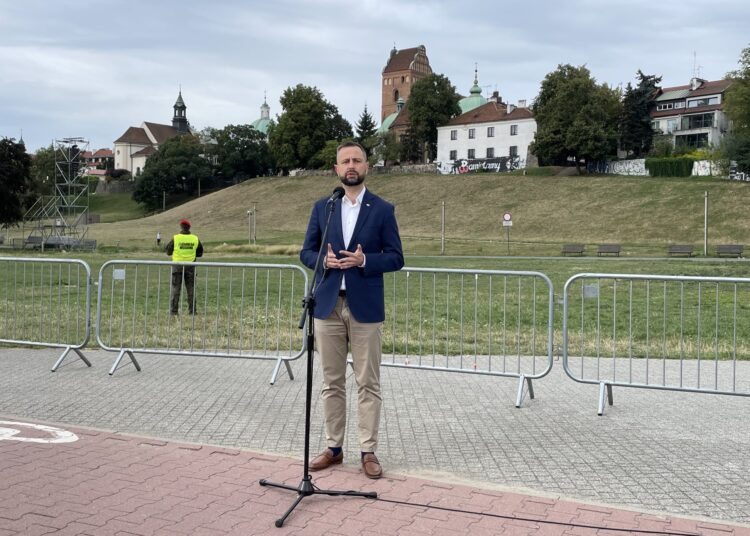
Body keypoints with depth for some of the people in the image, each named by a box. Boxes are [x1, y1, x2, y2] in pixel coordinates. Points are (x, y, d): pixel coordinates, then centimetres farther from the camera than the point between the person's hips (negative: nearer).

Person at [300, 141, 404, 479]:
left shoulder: (383, 209, 2)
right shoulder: (322, 207, 9)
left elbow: (395, 258, 1)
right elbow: (306, 252, 10)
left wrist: (364, 260, -17)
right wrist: (324, 259, -12)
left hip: (365, 308, -2)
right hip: (328, 305, 2)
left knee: (368, 383, 2)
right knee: (332, 382, 8)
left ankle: (368, 451, 11)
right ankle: (333, 447, 18)